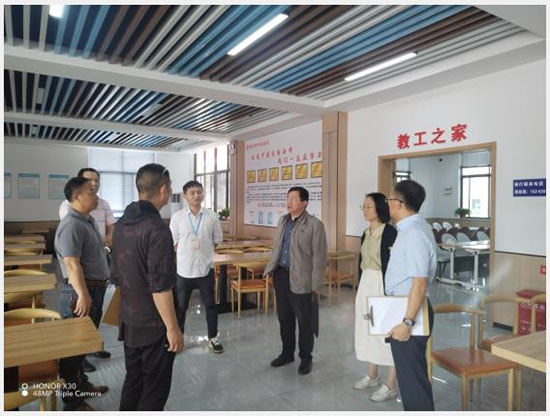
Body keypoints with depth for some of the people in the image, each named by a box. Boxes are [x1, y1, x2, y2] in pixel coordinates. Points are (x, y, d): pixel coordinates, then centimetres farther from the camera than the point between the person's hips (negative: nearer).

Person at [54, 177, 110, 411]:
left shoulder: (89, 221, 12)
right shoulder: (72, 225, -19)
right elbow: (72, 264, -25)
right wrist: (83, 295, -27)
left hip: (95, 288, 10)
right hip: (80, 291, -10)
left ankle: (81, 385, 37)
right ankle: (72, 401, 16)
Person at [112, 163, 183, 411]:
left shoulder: (121, 224, 5)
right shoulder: (157, 229, -23)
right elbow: (160, 287, -24)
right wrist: (173, 328, -16)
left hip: (128, 321, 8)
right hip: (153, 325, -8)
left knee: (133, 382, 21)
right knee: (155, 389, 8)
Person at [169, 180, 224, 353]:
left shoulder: (211, 216, -3)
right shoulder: (177, 217, -5)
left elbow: (217, 240, 6)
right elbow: (174, 242, 0)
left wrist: (202, 248, 1)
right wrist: (188, 249, -4)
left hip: (206, 268, 1)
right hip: (184, 268, 0)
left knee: (210, 304, 12)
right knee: (180, 306, 13)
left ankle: (212, 338, 29)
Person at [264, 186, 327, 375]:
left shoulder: (314, 225, -11)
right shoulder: (282, 220, 10)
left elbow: (319, 256, -12)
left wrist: (316, 283, -13)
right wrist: (272, 268, 14)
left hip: (300, 279, -6)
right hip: (281, 275, 6)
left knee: (304, 321, 7)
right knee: (284, 317, 17)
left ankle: (305, 358, 26)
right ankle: (287, 353, 36)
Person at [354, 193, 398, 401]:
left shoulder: (390, 232, -14)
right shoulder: (366, 233, 9)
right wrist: (359, 290, 18)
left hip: (383, 284, -8)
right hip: (366, 284, 8)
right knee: (368, 329, 17)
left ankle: (390, 386, 16)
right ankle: (372, 376, 34)